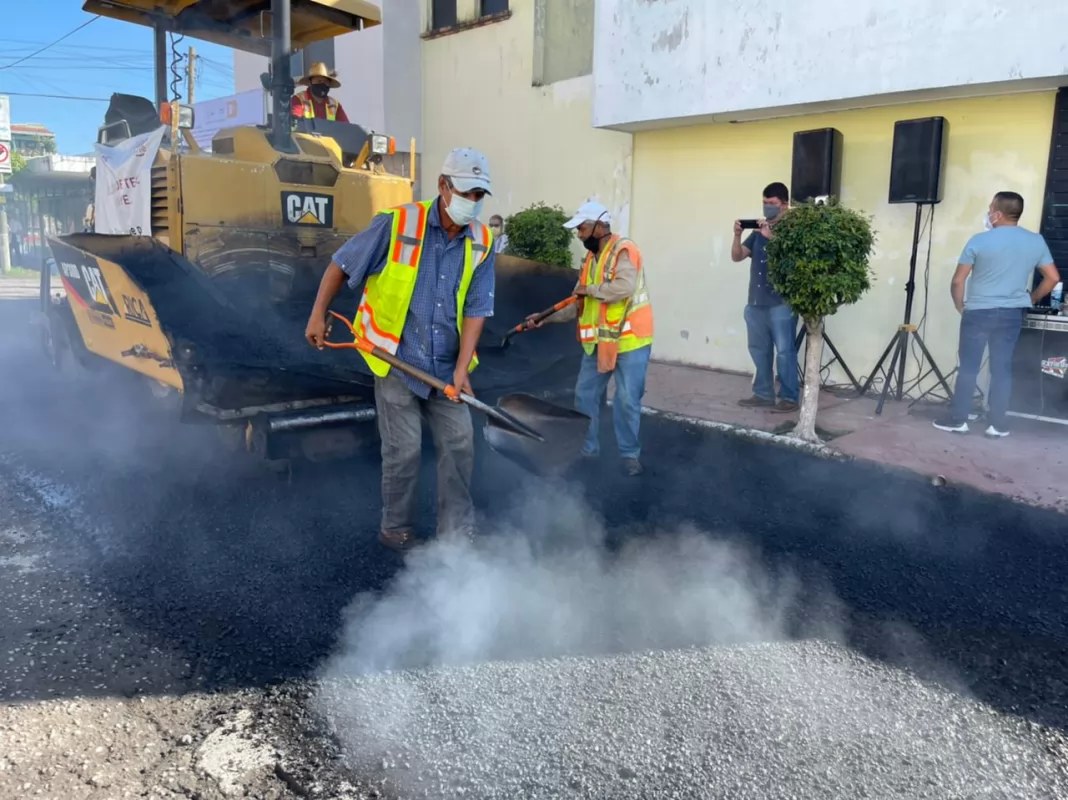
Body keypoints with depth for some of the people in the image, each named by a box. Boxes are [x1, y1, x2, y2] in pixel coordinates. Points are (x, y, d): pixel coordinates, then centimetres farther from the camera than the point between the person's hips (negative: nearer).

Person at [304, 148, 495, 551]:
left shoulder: (481, 242, -3)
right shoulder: (396, 224, -13)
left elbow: (476, 309, -4)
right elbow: (341, 265, -3)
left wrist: (462, 368, -12)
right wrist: (317, 316, -3)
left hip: (445, 366, 4)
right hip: (396, 361, -4)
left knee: (459, 443, 5)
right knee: (404, 449, 1)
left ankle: (458, 531, 19)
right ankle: (396, 529, 22)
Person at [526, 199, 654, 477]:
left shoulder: (624, 250, -13)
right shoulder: (590, 258, 11)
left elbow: (624, 287, -31)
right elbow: (578, 305, 12)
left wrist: (591, 289, -18)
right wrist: (545, 318, 5)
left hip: (629, 339, -8)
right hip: (599, 340, 8)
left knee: (627, 401, 0)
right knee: (585, 395, 12)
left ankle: (630, 453, 16)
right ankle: (588, 448, 26)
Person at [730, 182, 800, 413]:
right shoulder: (759, 230, 15)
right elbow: (737, 256, 11)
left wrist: (771, 236, -24)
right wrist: (738, 235, -6)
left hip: (781, 303, -6)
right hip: (755, 301, 7)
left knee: (784, 351, -6)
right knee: (759, 350, 11)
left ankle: (789, 397, 1)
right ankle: (763, 394, 20)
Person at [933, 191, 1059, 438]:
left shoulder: (979, 241, -8)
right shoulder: (1036, 241, 3)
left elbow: (957, 282, -7)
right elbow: (1053, 278, 6)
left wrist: (960, 306, 8)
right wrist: (1031, 299, 18)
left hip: (978, 312, -3)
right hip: (1012, 314, 3)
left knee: (968, 367, 3)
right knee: (1002, 369, 7)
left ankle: (958, 420, 7)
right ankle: (997, 424, 10)